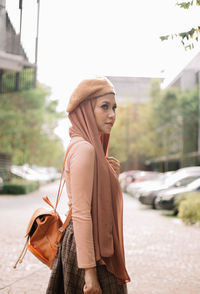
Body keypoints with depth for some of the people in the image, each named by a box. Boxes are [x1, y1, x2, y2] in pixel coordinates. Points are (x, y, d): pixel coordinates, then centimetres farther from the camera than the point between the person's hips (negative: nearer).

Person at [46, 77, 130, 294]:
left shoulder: (93, 147, 10)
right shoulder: (83, 148, -18)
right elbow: (80, 213, -23)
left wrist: (113, 176, 1)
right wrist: (89, 270, -23)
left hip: (99, 245, 9)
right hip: (87, 245, -9)